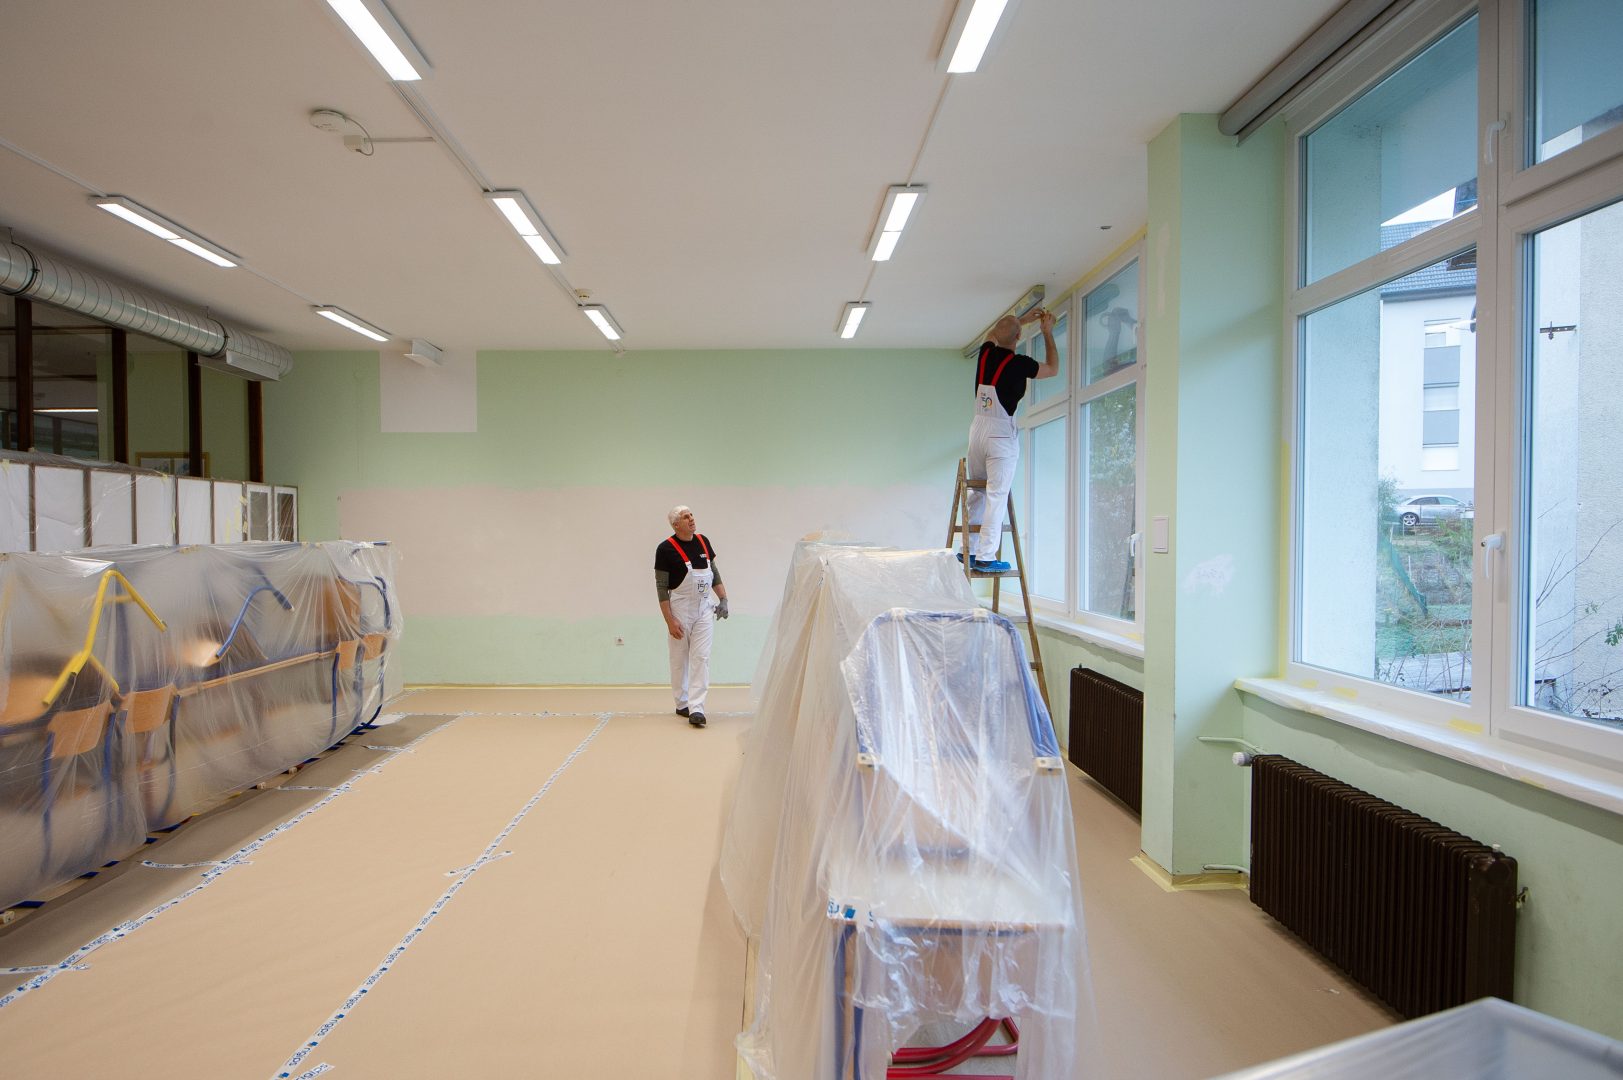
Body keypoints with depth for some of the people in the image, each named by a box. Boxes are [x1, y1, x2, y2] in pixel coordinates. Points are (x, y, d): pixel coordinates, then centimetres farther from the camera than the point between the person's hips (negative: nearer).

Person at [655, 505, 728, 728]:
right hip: (679, 609, -4)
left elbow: (714, 572, 15)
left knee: (701, 658, -5)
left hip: (704, 608, 4)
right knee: (679, 659, 8)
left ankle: (696, 708, -7)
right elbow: (661, 587, -11)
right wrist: (670, 620, -16)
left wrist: (723, 599, 4)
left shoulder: (703, 541, 3)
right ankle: (682, 704, 24)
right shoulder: (666, 549, -12)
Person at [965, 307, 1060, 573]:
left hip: (977, 428, 6)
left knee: (978, 492, 13)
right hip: (1001, 432, -6)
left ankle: (969, 551, 13)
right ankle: (986, 557, -7)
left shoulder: (986, 353, 5)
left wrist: (1023, 319, 37)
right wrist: (1048, 332, 18)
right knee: (997, 496, -5)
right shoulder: (1019, 363, -10)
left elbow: (993, 334, 32)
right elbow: (1053, 369, 10)